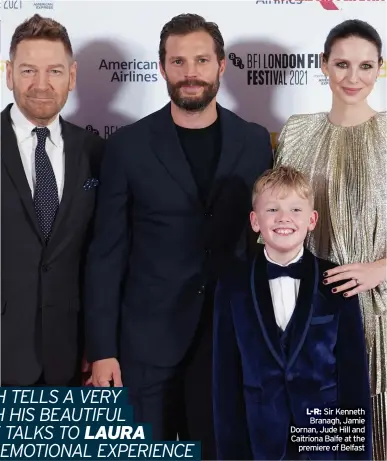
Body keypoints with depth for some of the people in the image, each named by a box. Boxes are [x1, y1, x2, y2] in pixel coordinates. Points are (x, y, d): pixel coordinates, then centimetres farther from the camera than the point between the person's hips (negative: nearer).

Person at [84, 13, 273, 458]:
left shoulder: (254, 141, 3)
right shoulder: (128, 145, -3)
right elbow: (106, 254, -3)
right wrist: (102, 349, -7)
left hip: (231, 338, 2)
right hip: (148, 341, -1)